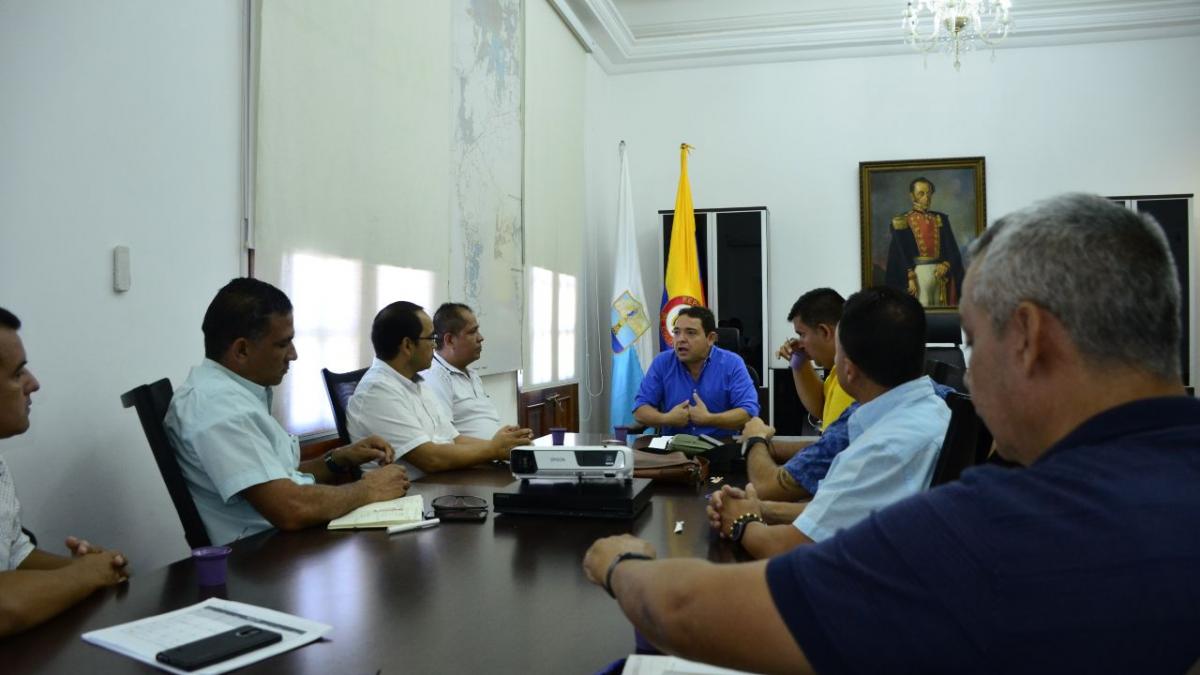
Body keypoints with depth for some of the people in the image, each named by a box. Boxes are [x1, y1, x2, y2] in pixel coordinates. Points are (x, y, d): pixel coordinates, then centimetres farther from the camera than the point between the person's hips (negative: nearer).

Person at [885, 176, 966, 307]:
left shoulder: (941, 219, 13)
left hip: (941, 272, 4)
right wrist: (910, 277, -15)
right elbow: (899, 254, -4)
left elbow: (952, 248, 11)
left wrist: (946, 265, -9)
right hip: (917, 272, -4)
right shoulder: (901, 222, 1)